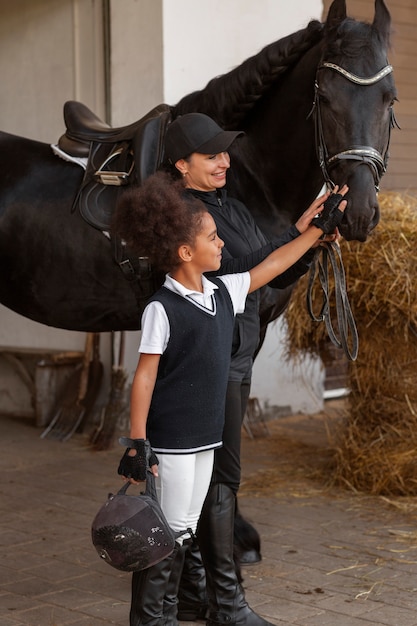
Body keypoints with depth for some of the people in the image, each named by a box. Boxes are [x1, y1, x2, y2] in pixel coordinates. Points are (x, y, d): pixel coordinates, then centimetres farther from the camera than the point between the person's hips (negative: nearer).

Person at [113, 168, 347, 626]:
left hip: (206, 438, 8)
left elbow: (268, 267, 20)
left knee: (185, 529, 15)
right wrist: (137, 444, -17)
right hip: (171, 442, -8)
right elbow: (144, 378, -15)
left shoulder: (224, 292, 6)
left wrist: (317, 228, 23)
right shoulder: (162, 309, -16)